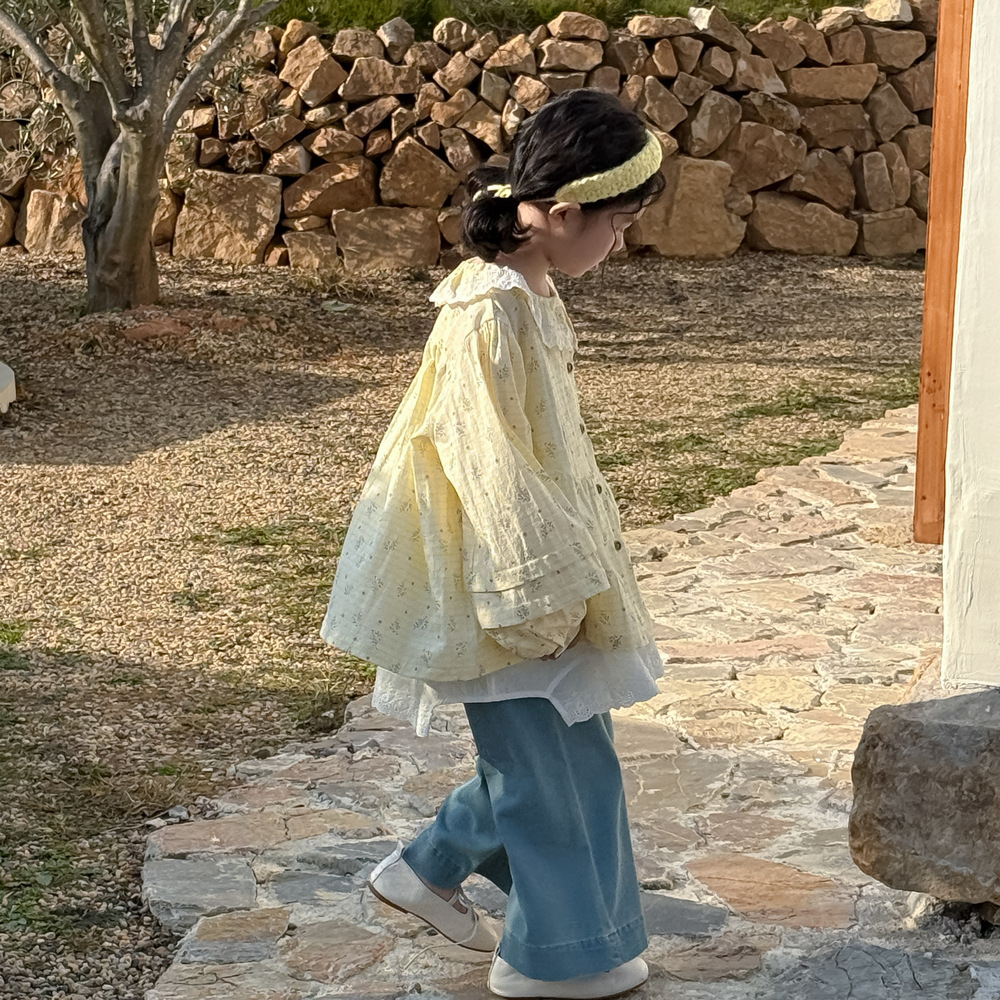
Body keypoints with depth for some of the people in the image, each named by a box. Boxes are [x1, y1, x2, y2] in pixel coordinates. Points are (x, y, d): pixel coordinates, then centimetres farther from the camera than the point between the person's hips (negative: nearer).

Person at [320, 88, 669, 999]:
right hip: (502, 582, -9)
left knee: (548, 746, 18)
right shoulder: (494, 314, -24)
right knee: (553, 761, 5)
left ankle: (431, 868, 33)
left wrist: (567, 573, 21)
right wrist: (541, 598, -19)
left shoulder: (525, 290, 6)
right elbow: (496, 469, -24)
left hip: (536, 567, 9)